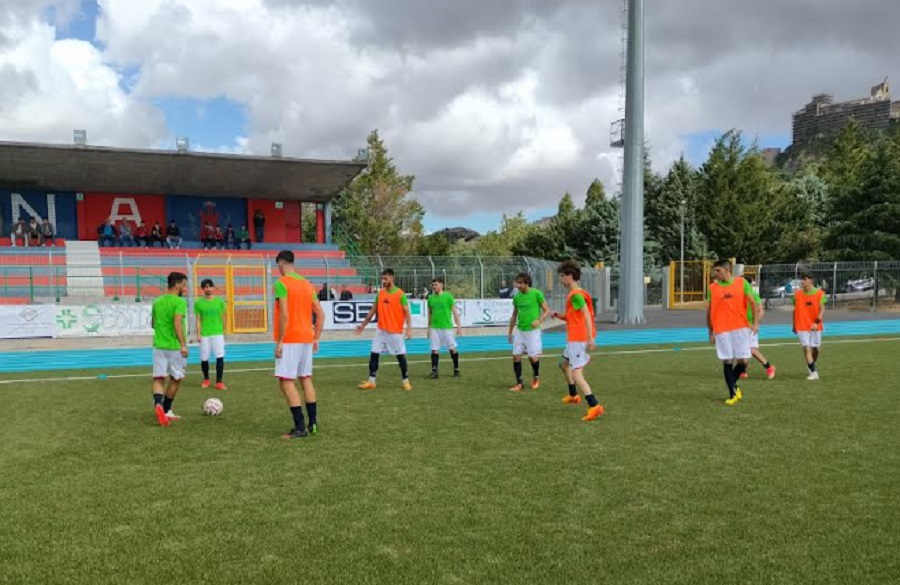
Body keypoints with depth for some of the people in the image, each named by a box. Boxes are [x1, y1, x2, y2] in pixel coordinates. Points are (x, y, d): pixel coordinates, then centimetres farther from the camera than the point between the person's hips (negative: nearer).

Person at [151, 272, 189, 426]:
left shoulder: (157, 301, 11)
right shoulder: (179, 302, -10)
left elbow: (153, 324, 20)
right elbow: (177, 323, -22)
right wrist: (183, 344, -23)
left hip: (159, 346, 5)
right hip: (175, 346, -5)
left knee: (158, 379, 3)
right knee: (175, 379, 12)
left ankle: (158, 405, -24)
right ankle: (166, 411, 19)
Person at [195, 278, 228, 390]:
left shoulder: (220, 301, 4)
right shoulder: (198, 303, 2)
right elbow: (198, 319, 2)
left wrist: (224, 332, 12)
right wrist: (198, 334, -3)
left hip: (218, 333, 0)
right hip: (204, 334, 0)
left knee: (220, 357, -8)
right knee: (204, 358, 6)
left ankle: (219, 382, -4)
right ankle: (206, 379, 29)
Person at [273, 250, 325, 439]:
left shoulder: (281, 283, -10)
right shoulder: (307, 284, 13)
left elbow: (284, 315, -19)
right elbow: (320, 314, 11)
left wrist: (279, 342, -15)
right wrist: (316, 338, 15)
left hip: (290, 340, -7)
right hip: (306, 338, 8)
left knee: (286, 381, -4)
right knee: (306, 379, 14)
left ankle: (300, 427, -7)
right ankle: (312, 423, 16)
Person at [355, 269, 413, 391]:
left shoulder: (400, 294, -8)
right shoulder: (380, 293, 7)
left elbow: (407, 312, -9)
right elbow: (373, 311, 14)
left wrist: (409, 328, -19)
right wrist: (363, 325, 15)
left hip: (395, 331, -5)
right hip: (381, 330, 5)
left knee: (401, 356, 2)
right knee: (374, 354, 1)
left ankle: (406, 381, 16)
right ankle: (371, 381, 8)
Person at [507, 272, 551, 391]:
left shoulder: (536, 294, -9)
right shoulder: (517, 297, 5)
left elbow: (547, 311, -5)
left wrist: (539, 320, -23)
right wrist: (510, 332, 19)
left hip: (532, 331, -4)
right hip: (519, 331, 5)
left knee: (533, 357, -5)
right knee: (516, 356, -1)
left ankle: (536, 377, 24)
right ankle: (519, 382, 11)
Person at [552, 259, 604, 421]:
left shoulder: (576, 295, -15)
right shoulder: (575, 294, 16)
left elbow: (587, 316, -23)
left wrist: (590, 338, -29)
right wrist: (561, 316, 6)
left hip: (577, 339, -11)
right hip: (575, 339, 11)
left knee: (576, 374, -14)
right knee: (564, 363, 28)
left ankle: (595, 407, -20)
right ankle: (574, 396, 42)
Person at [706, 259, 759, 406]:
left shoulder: (742, 283, 1)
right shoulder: (712, 287, 4)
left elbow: (753, 303, 2)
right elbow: (709, 310, 10)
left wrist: (755, 322, -8)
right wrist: (711, 332, 9)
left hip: (740, 328, 0)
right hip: (721, 330, 1)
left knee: (744, 360, -2)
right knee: (727, 362, 0)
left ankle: (732, 384, 24)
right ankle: (733, 394, 10)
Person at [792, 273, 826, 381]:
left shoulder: (819, 293, -3)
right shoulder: (797, 294, 3)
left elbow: (822, 309, -8)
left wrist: (817, 322, -21)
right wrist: (794, 325, 11)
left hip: (815, 326, 0)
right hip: (802, 326, 0)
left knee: (814, 348, 9)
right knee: (806, 348, -10)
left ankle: (812, 365, 36)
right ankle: (814, 372, -8)